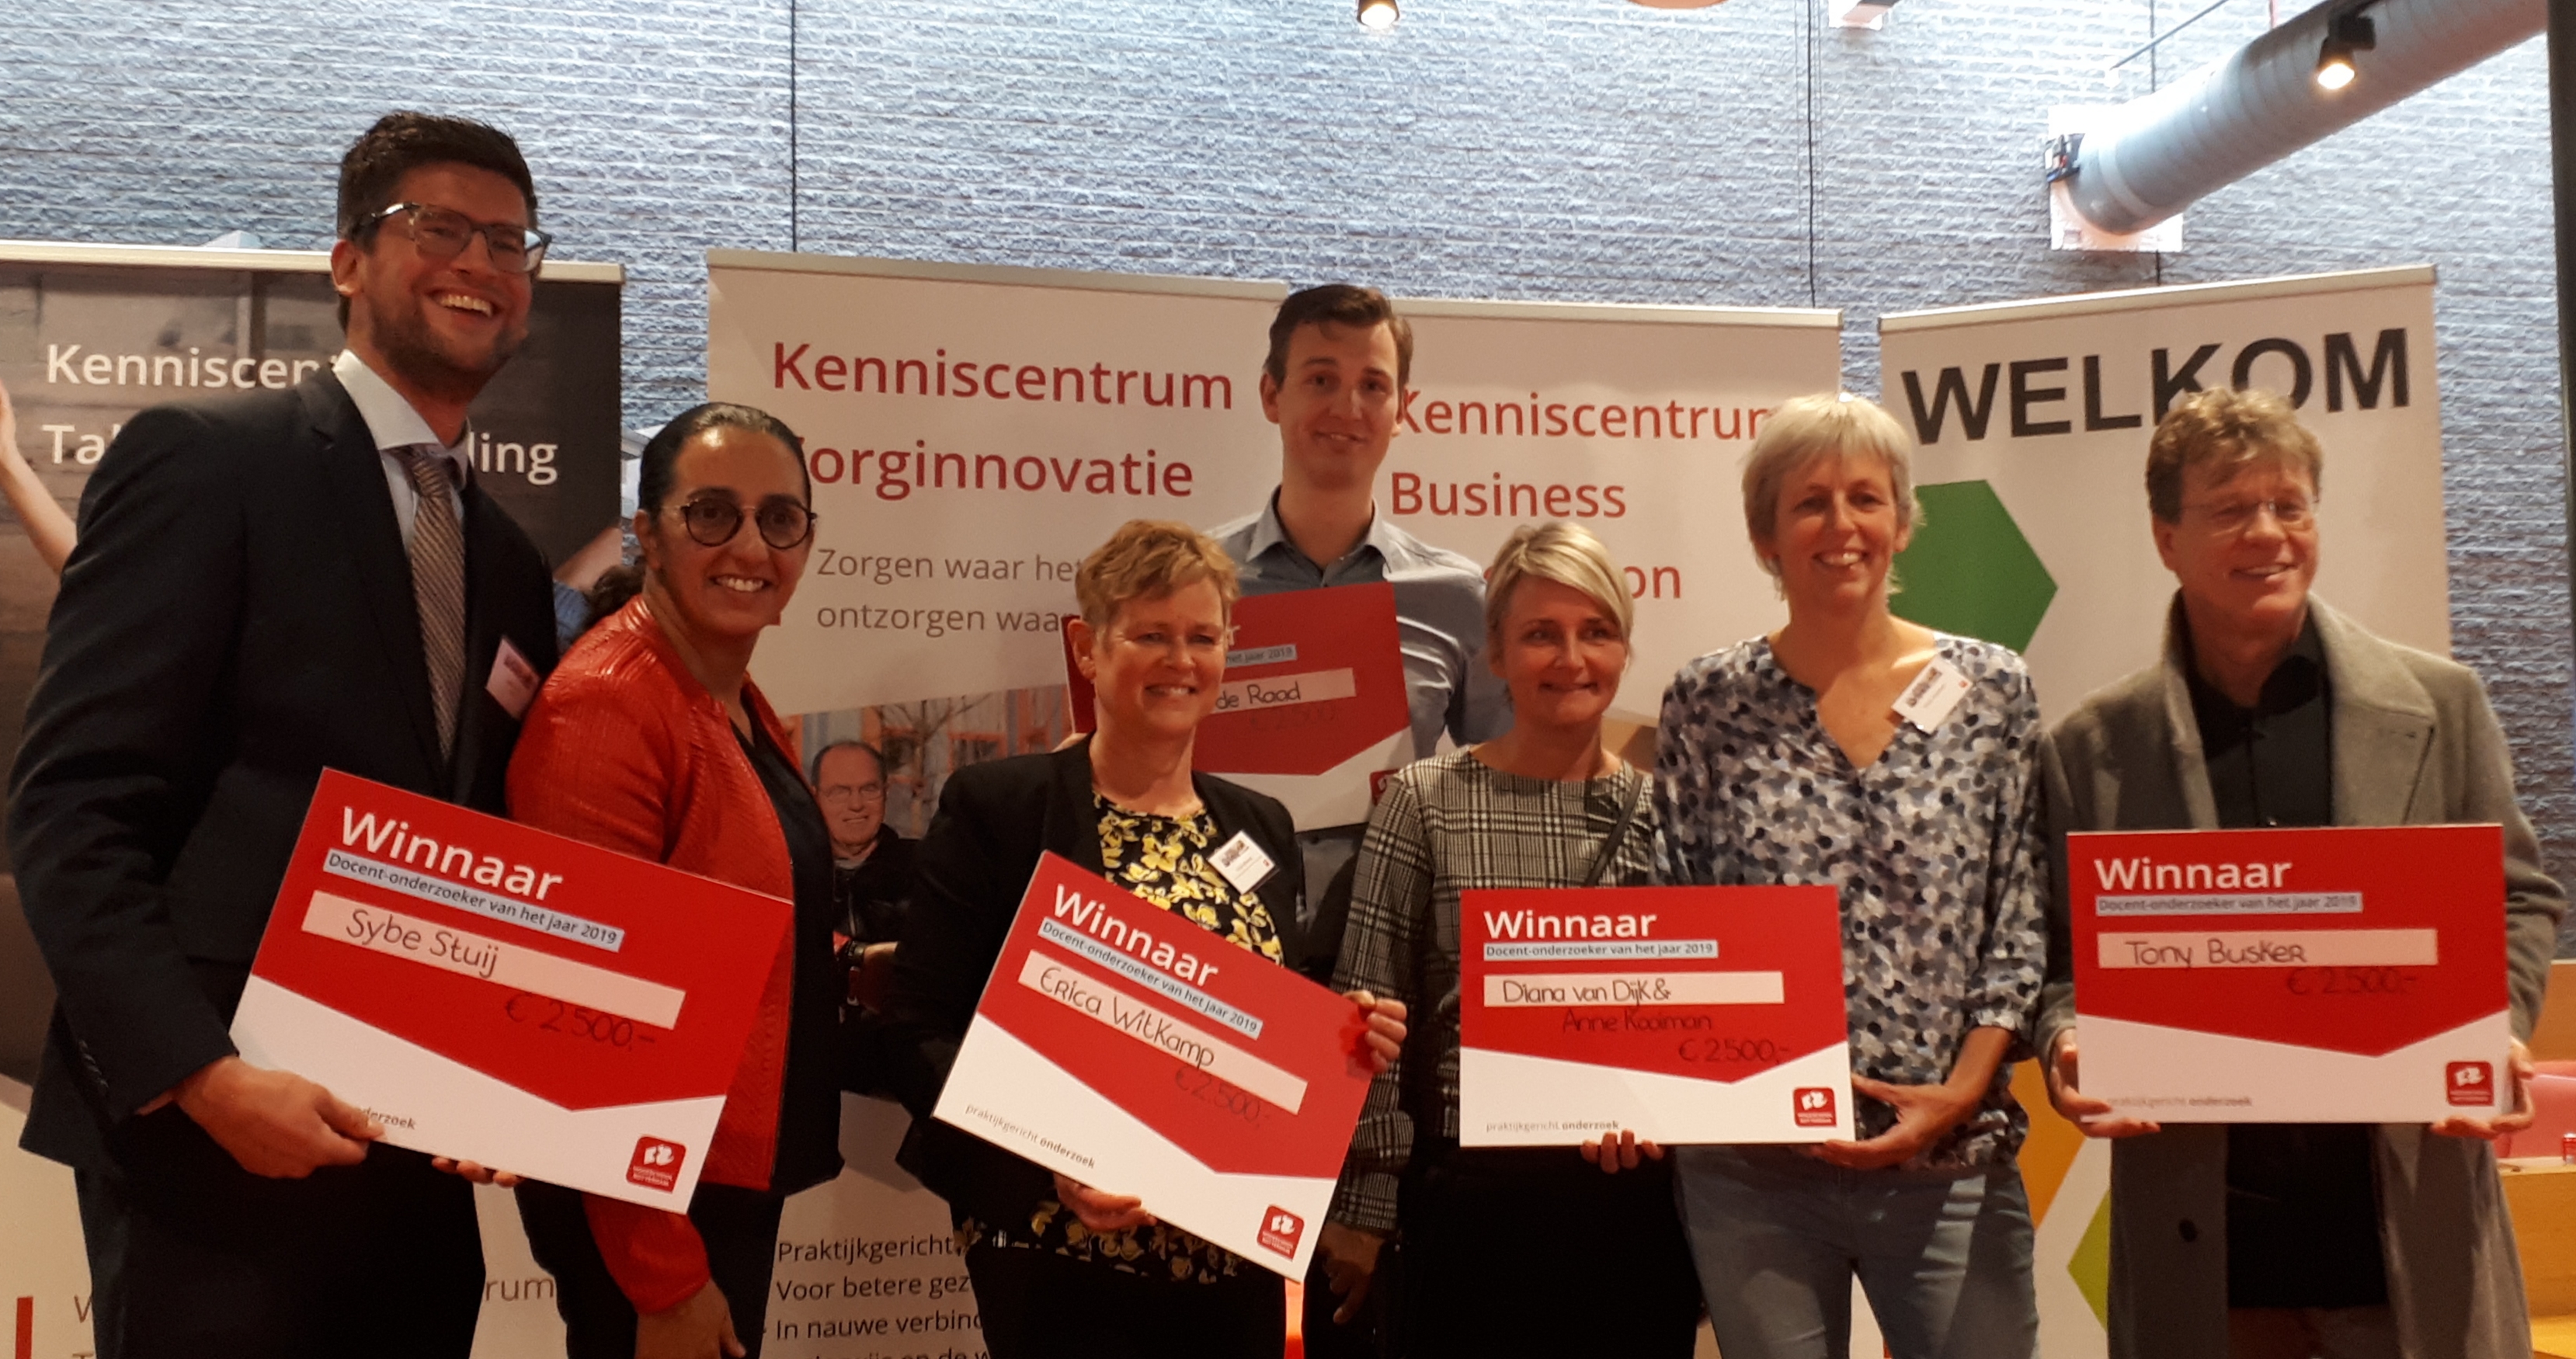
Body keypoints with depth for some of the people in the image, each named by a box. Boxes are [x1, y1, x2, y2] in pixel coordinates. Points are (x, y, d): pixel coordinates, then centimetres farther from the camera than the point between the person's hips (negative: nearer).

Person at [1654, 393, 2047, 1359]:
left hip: (1953, 1162, 0)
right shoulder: (1707, 705, 1)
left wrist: (1960, 1094, -9)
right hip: (1753, 1171, 0)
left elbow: (2020, 928, 1)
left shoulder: (1991, 691, 2)